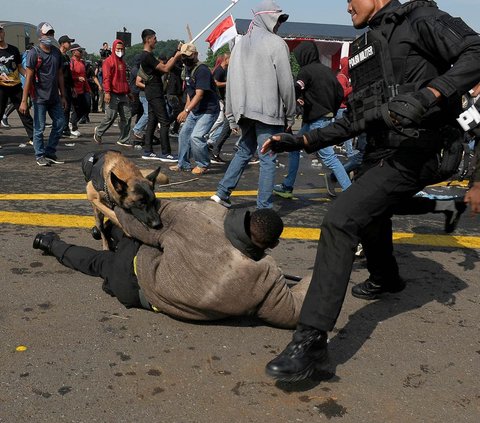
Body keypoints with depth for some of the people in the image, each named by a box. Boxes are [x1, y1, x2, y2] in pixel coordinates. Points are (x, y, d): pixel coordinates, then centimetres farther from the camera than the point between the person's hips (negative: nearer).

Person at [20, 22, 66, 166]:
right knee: (39, 128, 1)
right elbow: (28, 77, -11)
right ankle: (40, 156, 13)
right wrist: (24, 101, -14)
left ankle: (50, 153, 20)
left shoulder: (56, 52, 10)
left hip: (54, 97, 6)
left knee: (60, 124, 7)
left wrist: (63, 96, 14)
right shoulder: (34, 53, -9)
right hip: (40, 97, -6)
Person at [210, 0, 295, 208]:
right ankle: (264, 207, 2)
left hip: (244, 111, 6)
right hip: (268, 111, -6)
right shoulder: (276, 43, -6)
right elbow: (286, 83, -7)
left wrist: (232, 114, 14)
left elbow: (231, 81, 12)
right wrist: (290, 115, 2)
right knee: (268, 159, -1)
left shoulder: (240, 43, 13)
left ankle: (223, 192, 16)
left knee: (244, 151, 20)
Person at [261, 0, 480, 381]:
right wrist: (300, 141, 10)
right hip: (381, 155, 10)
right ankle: (386, 279, 63)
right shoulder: (362, 53, 19)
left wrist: (428, 95, -32)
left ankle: (312, 339, -23)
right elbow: (354, 122, 17)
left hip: (415, 152, -10)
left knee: (340, 221, -24)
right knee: (369, 217, 31)